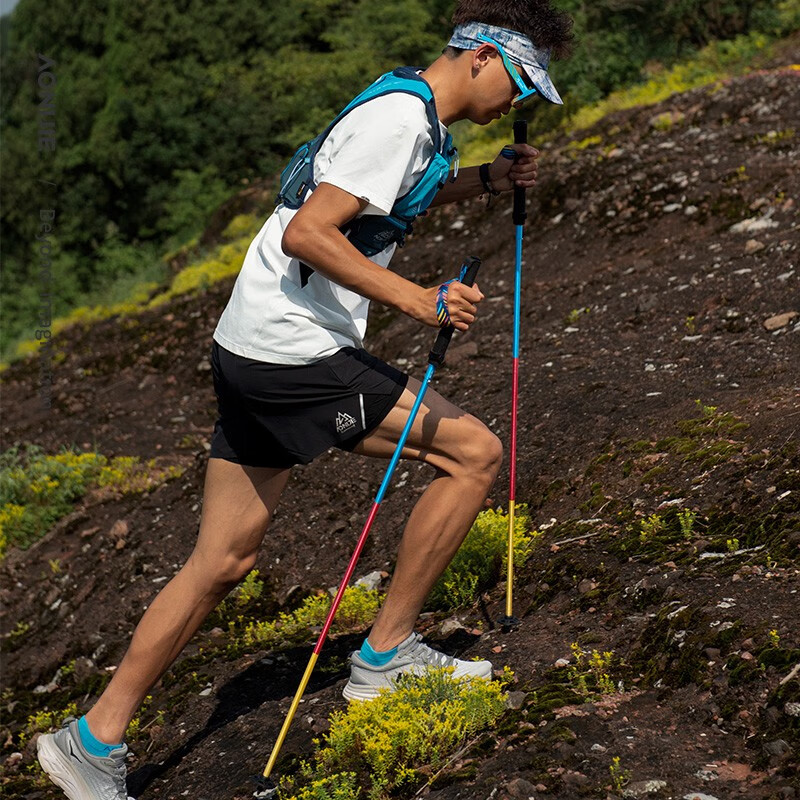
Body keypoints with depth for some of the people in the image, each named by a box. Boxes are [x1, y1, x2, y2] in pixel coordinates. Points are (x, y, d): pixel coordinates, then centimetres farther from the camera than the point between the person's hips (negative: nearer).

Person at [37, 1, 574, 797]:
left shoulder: (414, 113, 17)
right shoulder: (401, 118, -14)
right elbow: (306, 232, -22)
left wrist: (487, 179, 22)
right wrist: (417, 299, -25)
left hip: (257, 350, 10)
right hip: (295, 355, -10)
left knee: (222, 562, 10)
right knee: (474, 451, -3)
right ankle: (384, 656, 6)